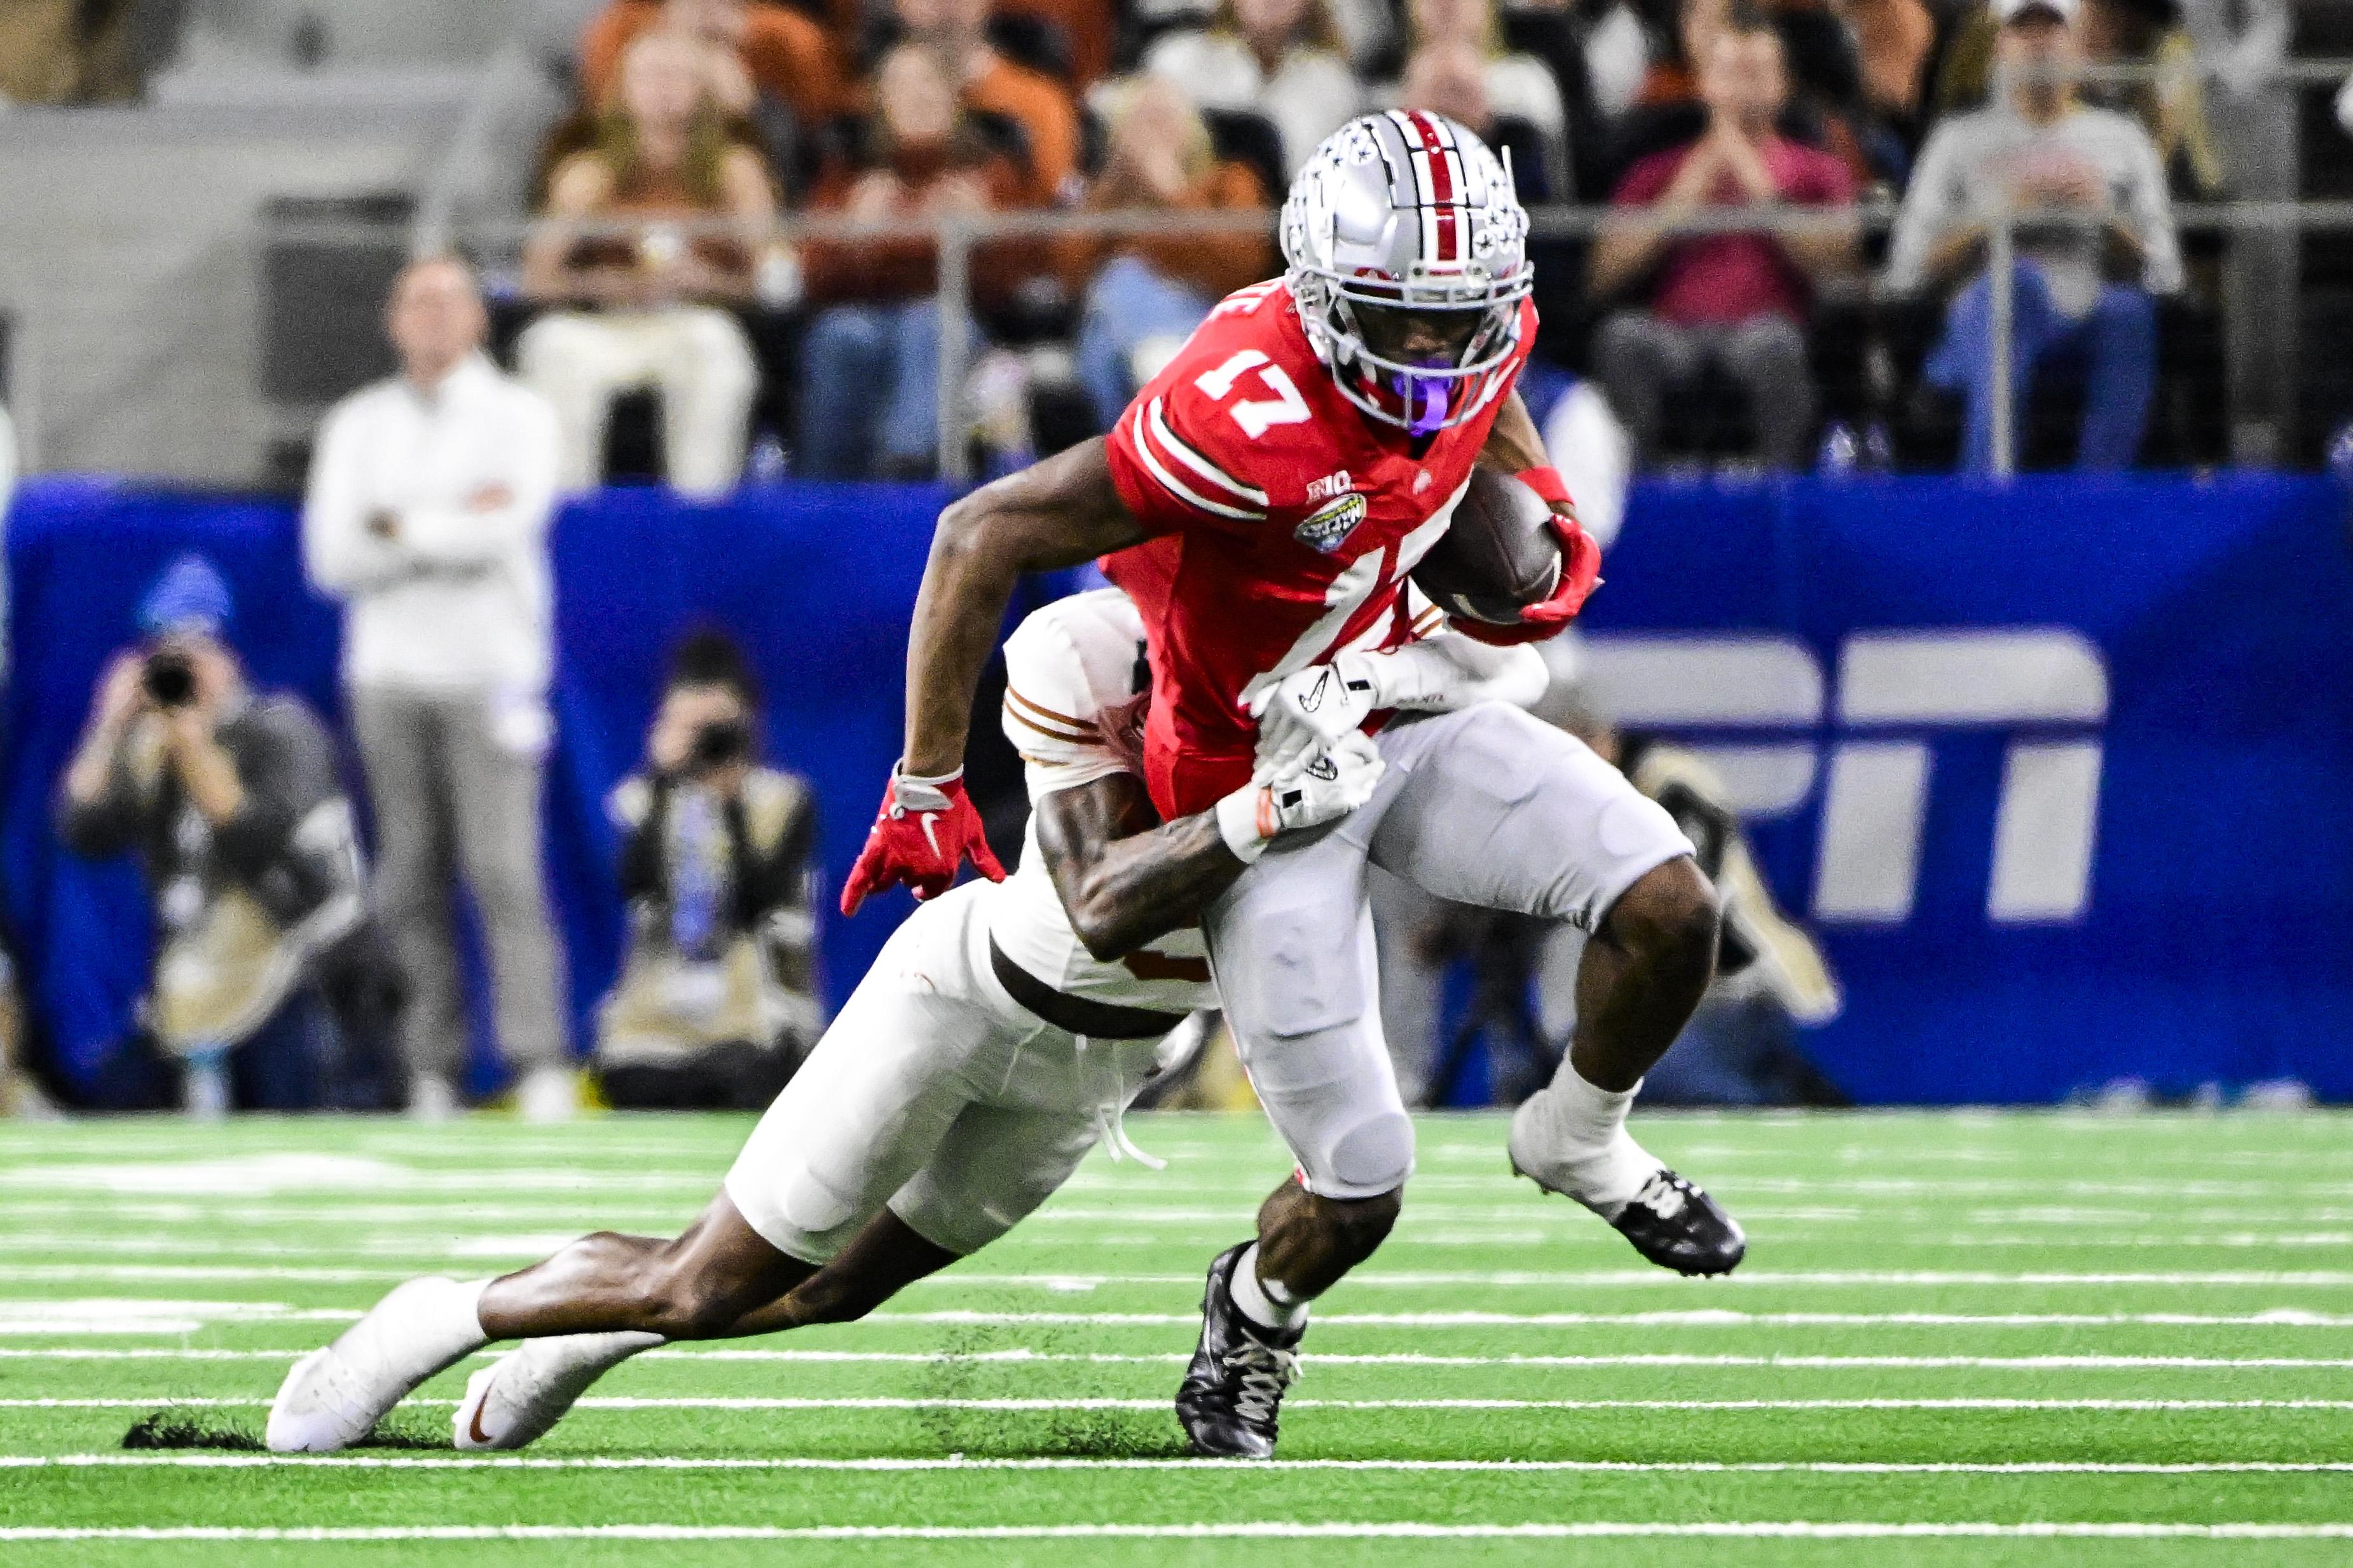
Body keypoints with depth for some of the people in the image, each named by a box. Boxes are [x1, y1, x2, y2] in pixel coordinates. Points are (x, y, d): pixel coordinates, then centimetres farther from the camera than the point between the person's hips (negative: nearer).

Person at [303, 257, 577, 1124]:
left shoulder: (518, 414, 5)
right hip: (388, 675, 3)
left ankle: (541, 1066, -16)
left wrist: (396, 527, -5)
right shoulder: (357, 425, 14)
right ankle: (431, 1075, 0)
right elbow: (331, 559, 2)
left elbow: (508, 526, -11)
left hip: (489, 670, -3)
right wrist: (454, 527, -7)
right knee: (410, 879, 0)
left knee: (504, 871, -12)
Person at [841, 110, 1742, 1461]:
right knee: (1357, 1198, -5)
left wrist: (1547, 531, -2)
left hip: (1400, 716, 6)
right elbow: (982, 541, -29)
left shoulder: (1482, 328, -12)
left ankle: (1582, 1143, 19)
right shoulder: (1252, 421, -35)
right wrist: (929, 788, -21)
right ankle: (1256, 1311, 32)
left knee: (1673, 914, -13)